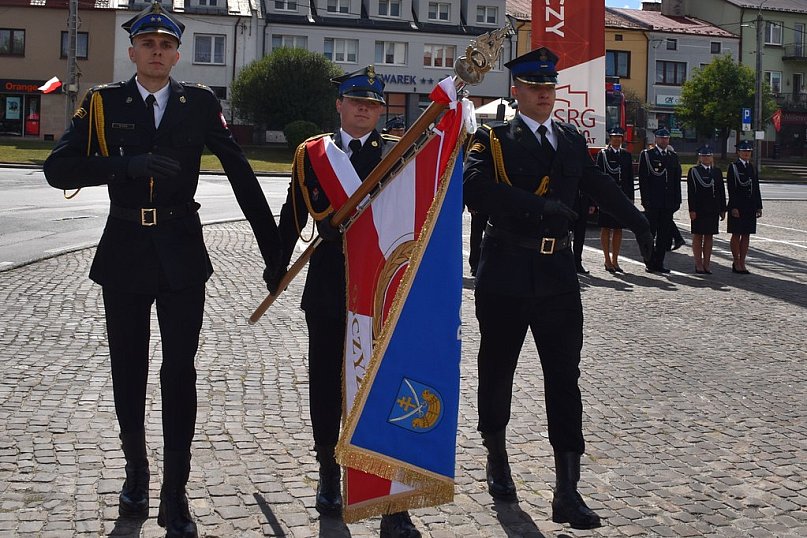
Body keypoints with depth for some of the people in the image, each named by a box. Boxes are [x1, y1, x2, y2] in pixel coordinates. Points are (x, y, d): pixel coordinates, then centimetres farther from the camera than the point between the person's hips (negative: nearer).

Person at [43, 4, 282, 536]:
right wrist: (128, 164, -21)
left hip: (182, 254, -1)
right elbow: (59, 168, -7)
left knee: (180, 374, -3)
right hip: (125, 252, 1)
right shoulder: (103, 102, 2)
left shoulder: (200, 102, 2)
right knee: (129, 372, 13)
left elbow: (240, 172, 3)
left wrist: (273, 246, 1)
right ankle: (136, 471, 33)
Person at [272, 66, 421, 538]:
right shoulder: (312, 153, 8)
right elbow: (295, 214, 11)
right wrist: (278, 266, 11)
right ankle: (329, 471, 33)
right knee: (327, 381, 12)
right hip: (328, 286, 2)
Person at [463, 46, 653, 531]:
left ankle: (567, 491, 3)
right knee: (498, 371, 10)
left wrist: (641, 224, 29)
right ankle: (497, 460, 33)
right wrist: (540, 204, -26)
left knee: (565, 378, -1)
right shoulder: (494, 139, -3)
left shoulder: (573, 140, 12)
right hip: (505, 276, -3)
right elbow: (475, 189, -21)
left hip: (559, 274, 3)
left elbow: (601, 186, 26)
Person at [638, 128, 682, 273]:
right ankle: (650, 262, 8)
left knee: (664, 234, 6)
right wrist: (646, 200, -12)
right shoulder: (646, 154, 0)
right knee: (650, 232, -1)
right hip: (652, 202, -5)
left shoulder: (673, 156, 15)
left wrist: (677, 200, 7)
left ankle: (659, 263, 12)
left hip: (668, 202, 5)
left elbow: (677, 180, 15)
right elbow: (643, 179, -5)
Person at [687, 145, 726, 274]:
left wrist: (723, 209, 6)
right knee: (698, 236, 2)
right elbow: (690, 192, -7)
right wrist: (692, 210, -13)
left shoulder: (717, 172, 11)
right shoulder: (693, 171, -1)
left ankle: (707, 264, 12)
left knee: (709, 236, 6)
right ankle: (699, 264, 8)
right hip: (699, 209, -4)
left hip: (713, 210, 4)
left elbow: (722, 191, 11)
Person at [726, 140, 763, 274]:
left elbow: (756, 189, 15)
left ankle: (742, 263, 13)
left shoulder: (752, 168, 14)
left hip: (750, 207, 6)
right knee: (736, 234, 0)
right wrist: (733, 207, -16)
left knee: (746, 234, 7)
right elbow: (731, 189, -10)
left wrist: (759, 206, 10)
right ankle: (736, 263, 7)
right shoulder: (733, 167, -4)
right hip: (737, 206, -6)